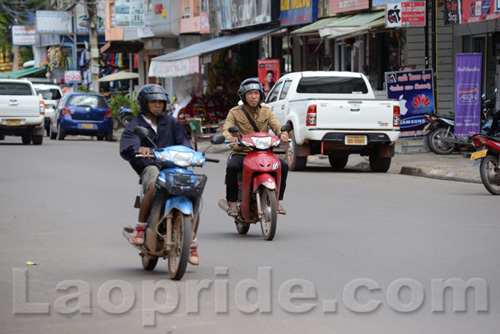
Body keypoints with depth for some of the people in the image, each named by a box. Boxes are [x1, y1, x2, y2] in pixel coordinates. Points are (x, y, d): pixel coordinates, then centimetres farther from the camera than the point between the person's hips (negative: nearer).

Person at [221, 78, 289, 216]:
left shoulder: (266, 111, 13)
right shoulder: (235, 112, 5)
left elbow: (276, 126, -1)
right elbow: (226, 129, -9)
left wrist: (282, 134, -26)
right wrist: (230, 137, -34)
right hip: (241, 152, -3)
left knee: (283, 165, -21)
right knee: (232, 167, -35)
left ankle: (276, 201, -7)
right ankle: (233, 203, -21)